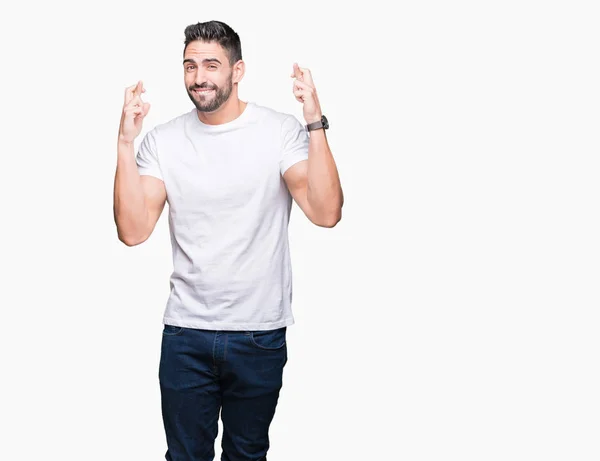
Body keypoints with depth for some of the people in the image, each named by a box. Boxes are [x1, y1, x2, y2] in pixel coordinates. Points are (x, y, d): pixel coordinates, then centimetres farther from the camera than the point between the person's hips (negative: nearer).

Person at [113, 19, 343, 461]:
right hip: (185, 331, 2)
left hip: (260, 334, -1)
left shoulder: (283, 131, -8)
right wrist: (126, 142, -18)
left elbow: (326, 213, -20)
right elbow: (133, 231, -12)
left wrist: (316, 125, -27)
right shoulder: (163, 140, -2)